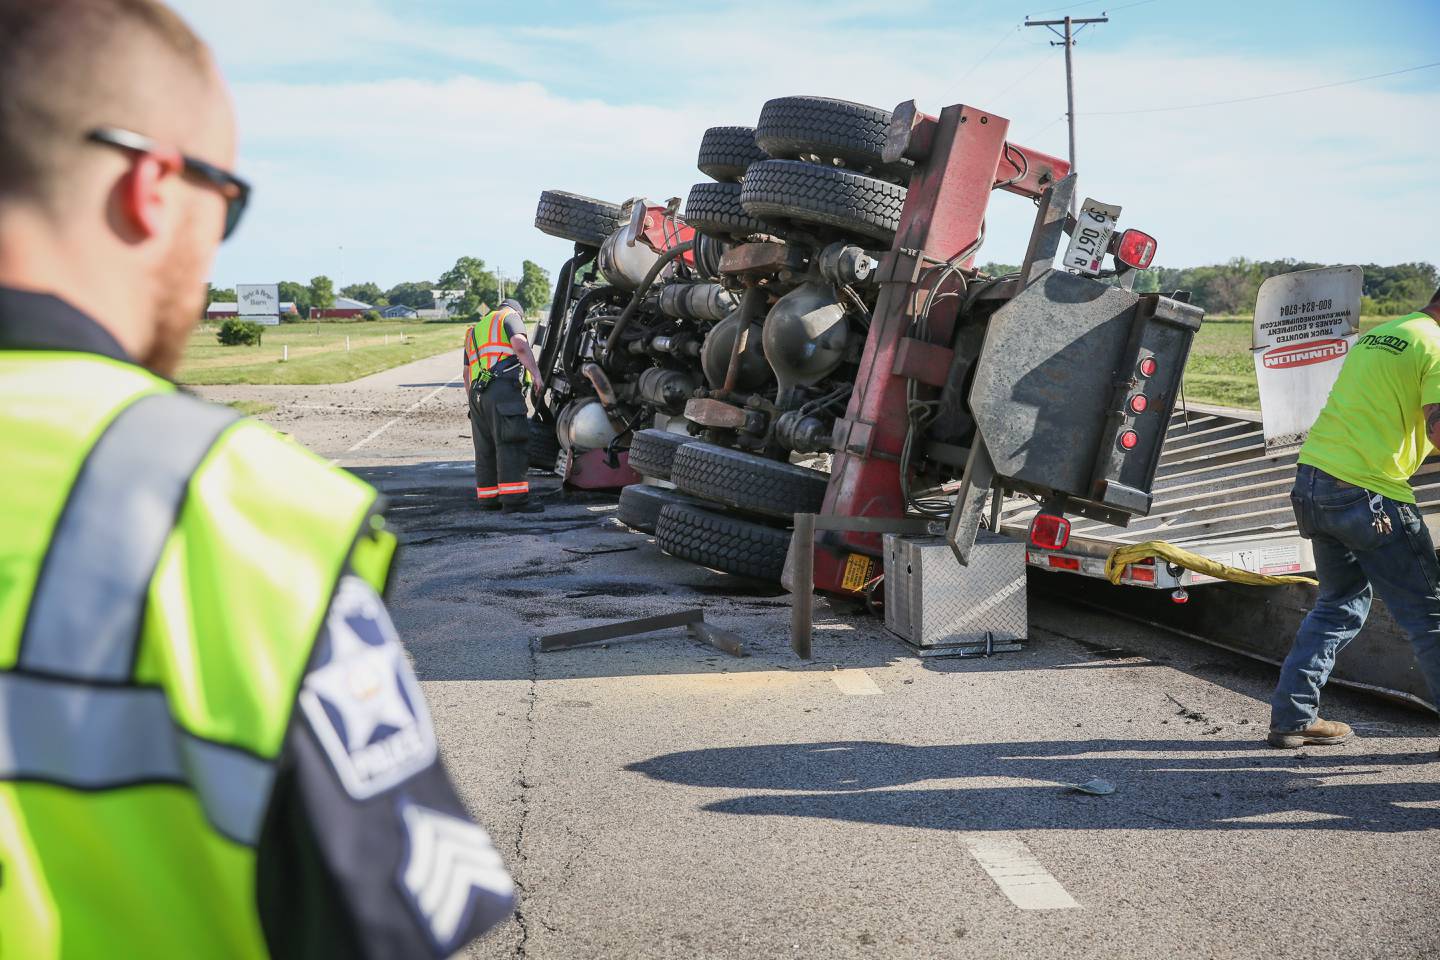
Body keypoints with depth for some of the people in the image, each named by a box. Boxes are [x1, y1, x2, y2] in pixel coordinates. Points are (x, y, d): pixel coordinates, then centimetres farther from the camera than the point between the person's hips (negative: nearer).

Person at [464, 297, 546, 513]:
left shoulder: (474, 331, 33)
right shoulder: (510, 316, 10)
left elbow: (466, 373, 34)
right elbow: (520, 345, -10)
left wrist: (473, 400, 38)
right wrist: (536, 374, -12)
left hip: (477, 391, 8)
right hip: (503, 386, -8)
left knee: (485, 448, 13)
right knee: (512, 445, -12)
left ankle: (487, 498, 16)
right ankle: (514, 499, -18)